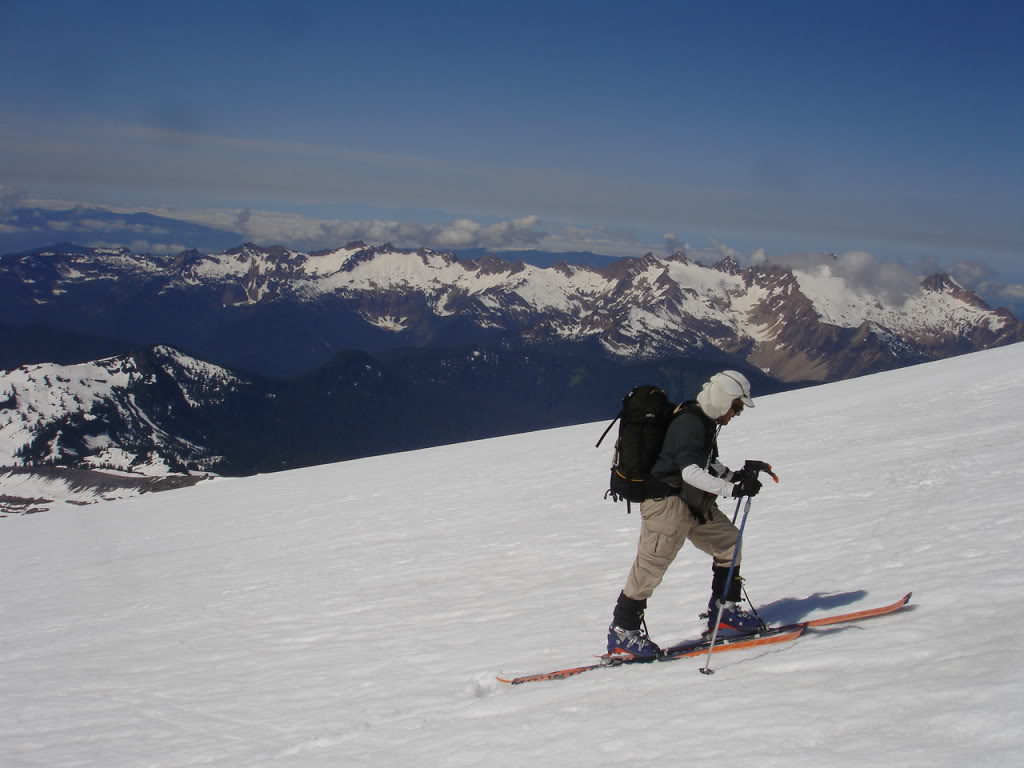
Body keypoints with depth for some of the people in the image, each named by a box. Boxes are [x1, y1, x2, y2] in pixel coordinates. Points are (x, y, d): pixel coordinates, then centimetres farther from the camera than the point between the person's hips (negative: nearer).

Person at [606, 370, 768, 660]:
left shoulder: (706, 422, 11)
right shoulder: (690, 423, -21)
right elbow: (690, 471, -32)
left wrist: (736, 475, 9)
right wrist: (733, 489, -35)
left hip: (694, 503, 10)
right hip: (668, 503, -10)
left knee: (728, 540, 12)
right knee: (650, 567, -7)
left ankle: (723, 611, 20)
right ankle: (622, 632, 2)